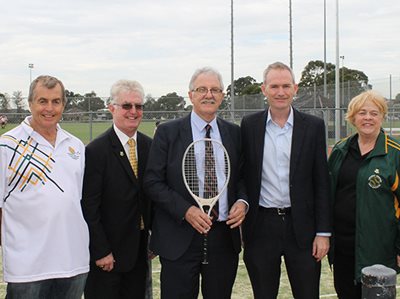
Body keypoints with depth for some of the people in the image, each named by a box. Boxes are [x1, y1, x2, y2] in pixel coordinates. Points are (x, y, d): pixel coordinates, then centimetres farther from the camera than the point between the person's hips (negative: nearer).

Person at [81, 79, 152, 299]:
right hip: (107, 254, -5)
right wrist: (101, 252, -14)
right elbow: (89, 207, -13)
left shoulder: (149, 146, 6)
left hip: (140, 250, 6)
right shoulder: (96, 151, -13)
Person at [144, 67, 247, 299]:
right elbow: (153, 182, -5)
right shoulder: (168, 132, -2)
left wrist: (243, 201, -6)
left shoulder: (234, 133, 9)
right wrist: (186, 210, -16)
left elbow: (242, 176, 16)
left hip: (225, 237, 3)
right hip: (181, 239, -3)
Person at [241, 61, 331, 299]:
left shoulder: (313, 126, 0)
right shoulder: (249, 125, 2)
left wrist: (323, 232, -4)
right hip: (261, 226, 1)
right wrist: (242, 225, 3)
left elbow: (321, 182, 0)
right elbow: (243, 176, 6)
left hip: (301, 226, 0)